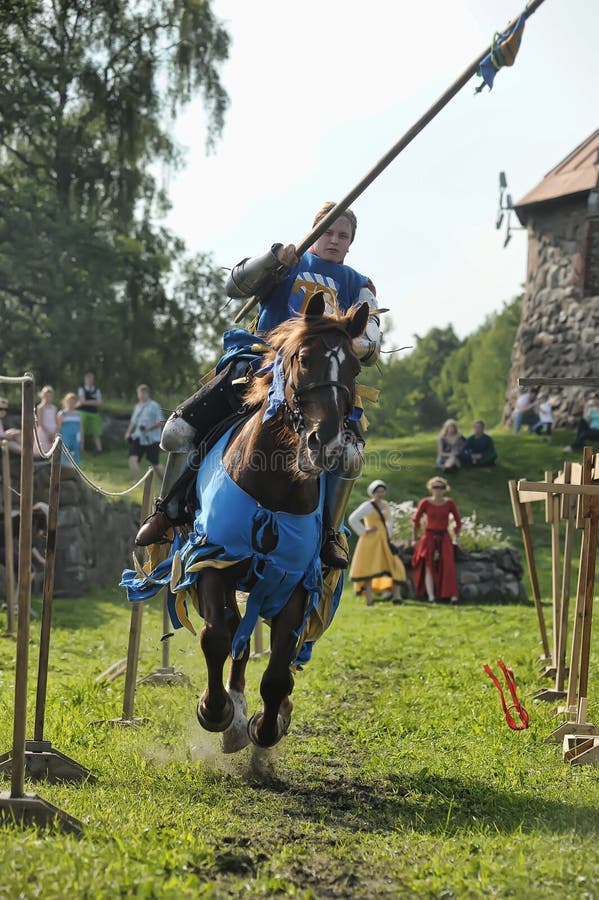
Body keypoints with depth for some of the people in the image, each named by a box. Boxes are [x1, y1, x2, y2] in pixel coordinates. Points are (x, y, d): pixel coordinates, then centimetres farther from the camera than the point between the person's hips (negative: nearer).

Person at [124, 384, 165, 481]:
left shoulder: (154, 406, -6)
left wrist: (149, 428, -24)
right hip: (138, 438, 5)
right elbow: (133, 422, 25)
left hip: (152, 440, -5)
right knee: (133, 459, -17)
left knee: (155, 464, 6)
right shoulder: (137, 406, 14)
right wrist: (128, 433, 10)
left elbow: (161, 422, -11)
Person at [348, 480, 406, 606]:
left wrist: (389, 533, 20)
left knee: (396, 568, -1)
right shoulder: (368, 506, -8)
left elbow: (389, 519, 33)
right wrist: (364, 531, -14)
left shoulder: (385, 505, 13)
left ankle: (396, 596, 1)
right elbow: (352, 519, -17)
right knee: (370, 571, -7)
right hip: (371, 542, -7)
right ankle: (369, 601, -7)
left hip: (384, 542, 7)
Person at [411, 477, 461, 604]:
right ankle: (431, 596, -3)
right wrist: (414, 538, 8)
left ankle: (453, 595, -12)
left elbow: (458, 521, 14)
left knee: (448, 567, -8)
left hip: (444, 538, 1)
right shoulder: (425, 503, -2)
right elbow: (416, 521, 7)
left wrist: (456, 537, 12)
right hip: (429, 537, -1)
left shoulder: (449, 503, 2)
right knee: (429, 567, -3)